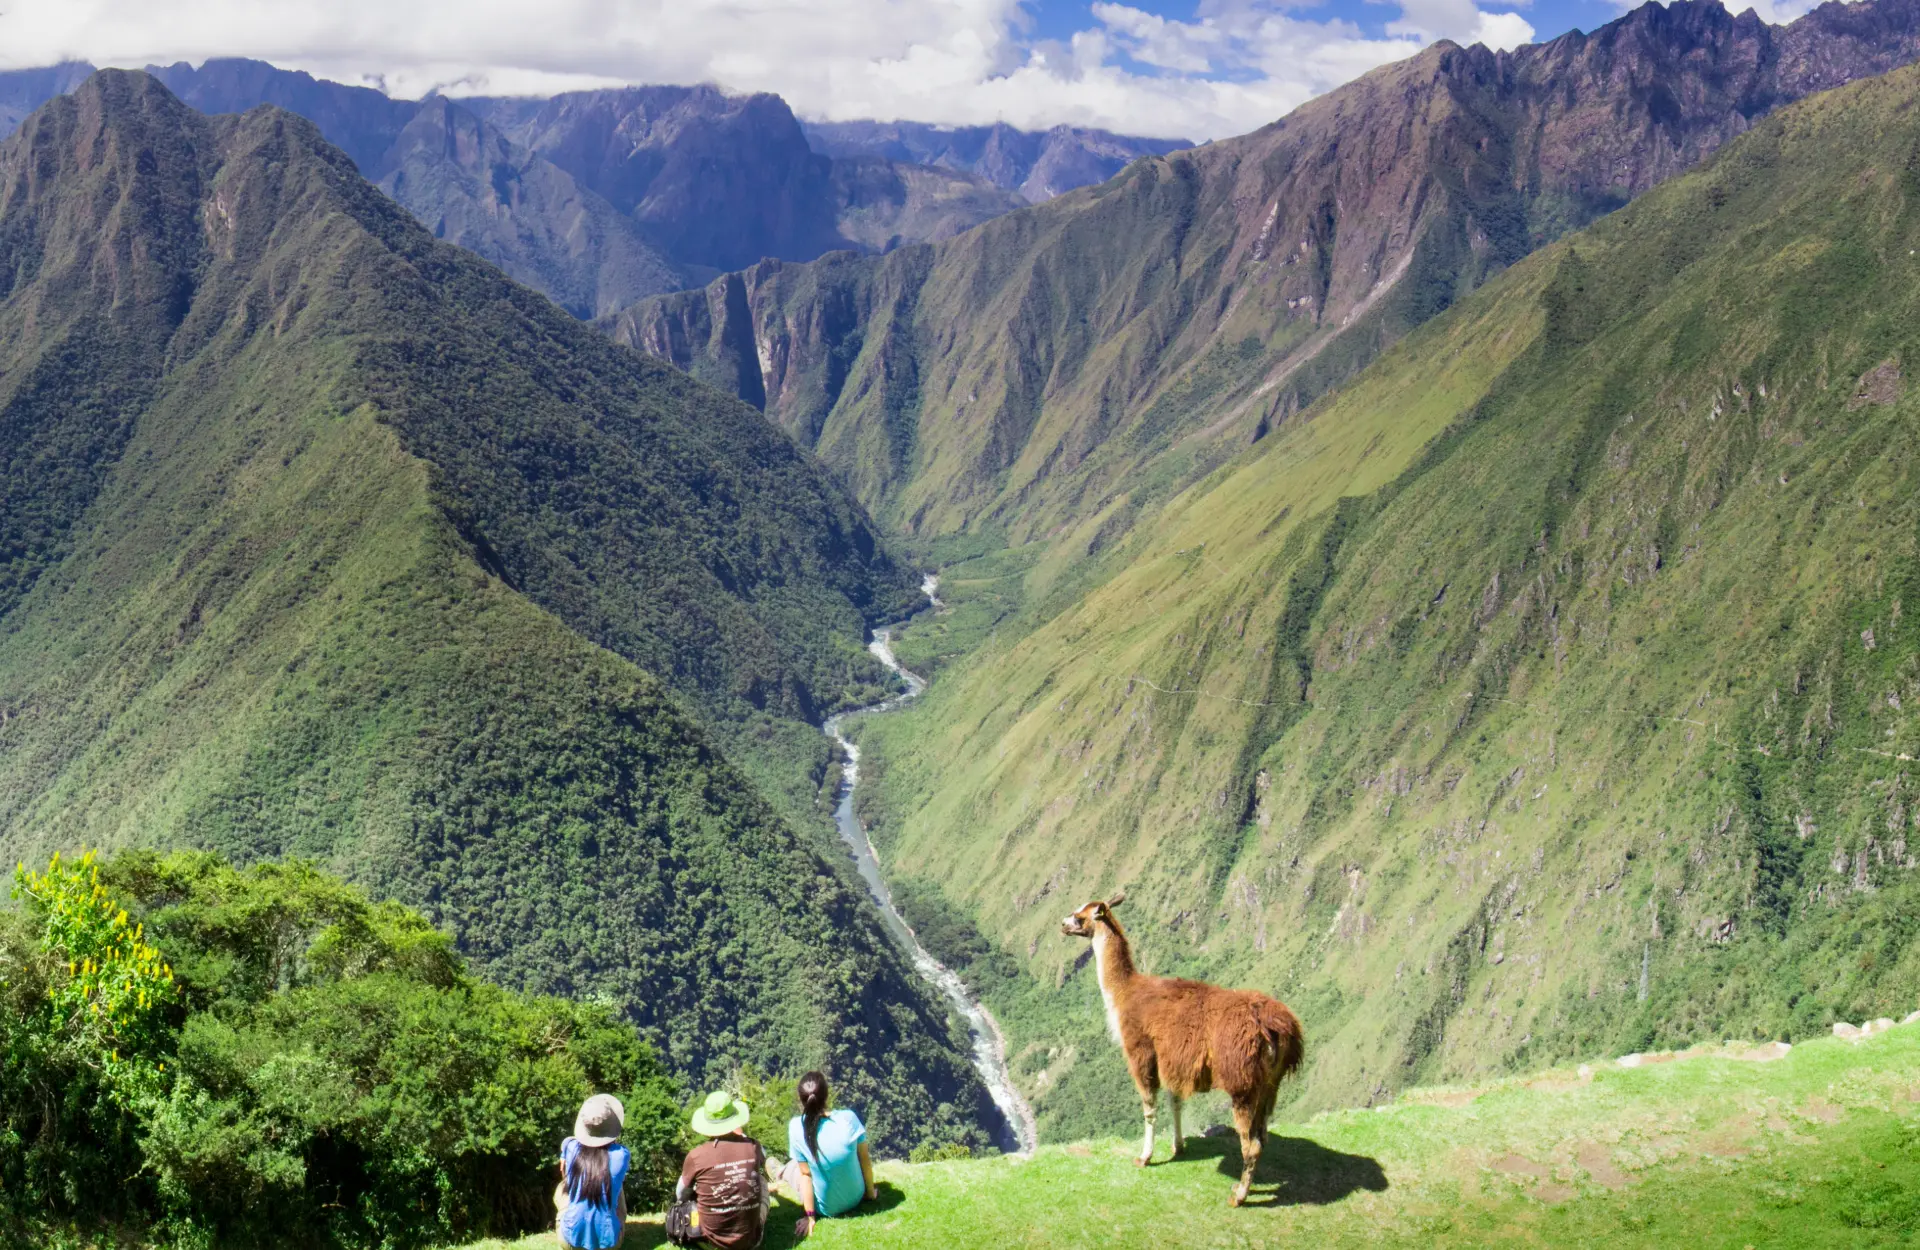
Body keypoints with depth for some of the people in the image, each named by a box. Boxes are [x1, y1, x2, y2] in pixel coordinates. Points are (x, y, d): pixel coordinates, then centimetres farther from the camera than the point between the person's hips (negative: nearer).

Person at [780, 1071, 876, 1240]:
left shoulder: (797, 1127, -23)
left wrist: (810, 1216, -4)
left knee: (791, 1168, 23)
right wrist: (870, 1191, 9)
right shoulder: (848, 1118, -21)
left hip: (825, 1208, 0)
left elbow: (805, 1174, -15)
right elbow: (865, 1160, -8)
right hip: (855, 1199, 0)